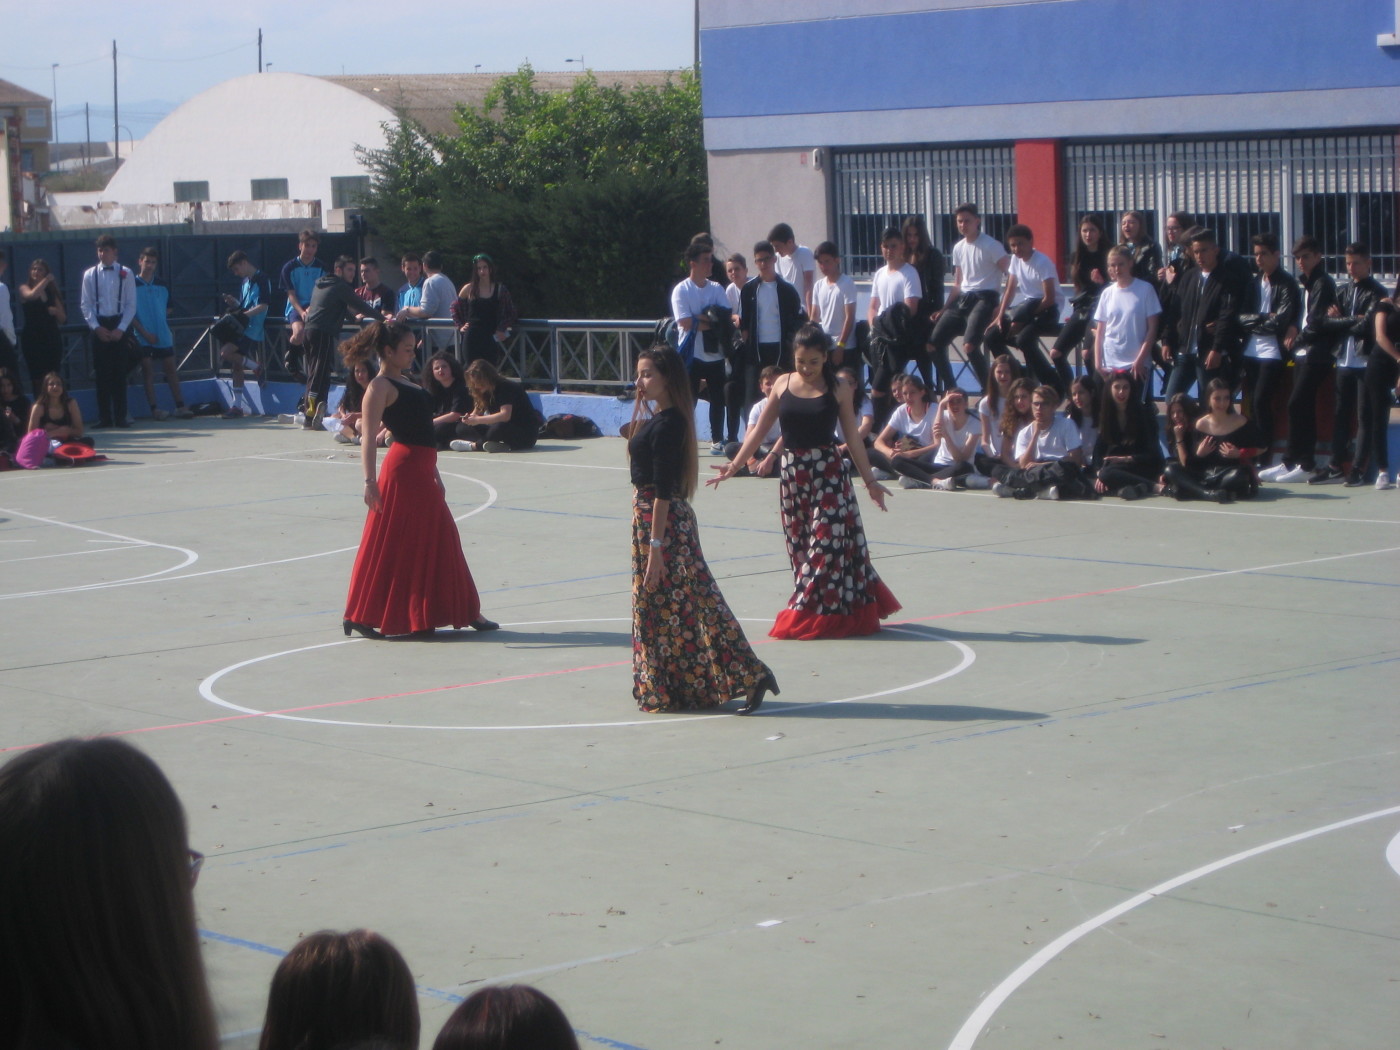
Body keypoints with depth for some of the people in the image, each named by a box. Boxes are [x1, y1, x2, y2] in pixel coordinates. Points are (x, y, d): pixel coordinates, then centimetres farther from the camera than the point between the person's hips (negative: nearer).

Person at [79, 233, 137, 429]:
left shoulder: (125, 274, 2)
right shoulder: (90, 274, 6)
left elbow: (131, 305, 0)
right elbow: (86, 305, 5)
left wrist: (120, 329, -9)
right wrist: (96, 327, -8)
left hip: (119, 327, -1)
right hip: (99, 328, 1)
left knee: (119, 373, -1)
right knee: (102, 373, 0)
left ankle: (120, 416, 3)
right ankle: (104, 417, 4)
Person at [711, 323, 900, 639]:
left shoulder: (837, 391, -1)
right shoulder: (783, 385, 4)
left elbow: (852, 438, 4)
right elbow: (759, 430, 8)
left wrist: (869, 480, 3)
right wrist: (734, 466, 3)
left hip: (828, 474, -3)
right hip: (792, 474, 3)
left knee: (826, 542, -6)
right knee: (799, 546, 6)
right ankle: (809, 613, 15)